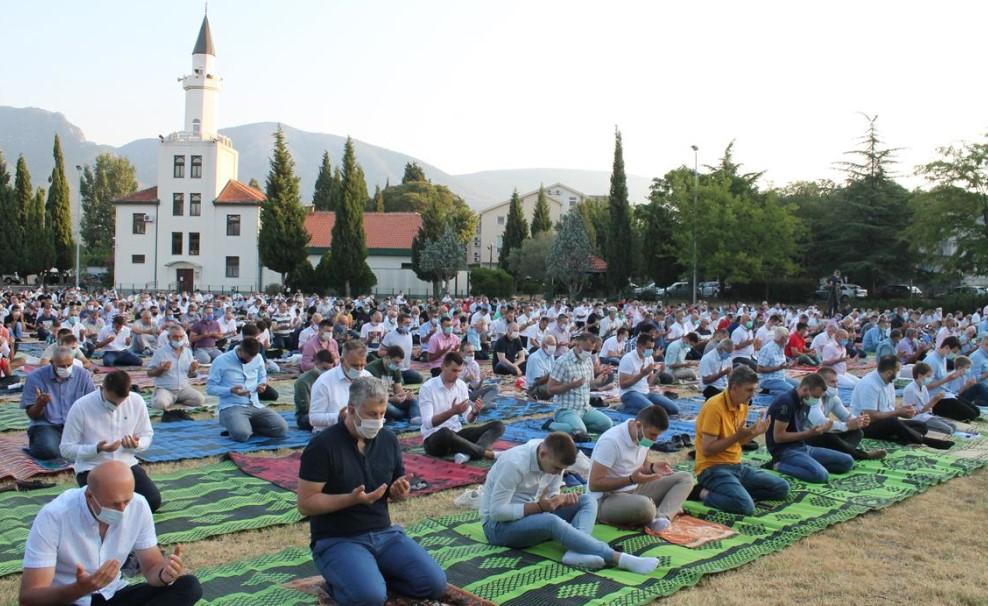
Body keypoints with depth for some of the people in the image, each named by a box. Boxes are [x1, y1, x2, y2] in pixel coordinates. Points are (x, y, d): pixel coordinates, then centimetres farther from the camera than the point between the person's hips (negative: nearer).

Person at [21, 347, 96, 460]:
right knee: (49, 450, -33)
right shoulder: (35, 377, -6)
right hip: (46, 425, -2)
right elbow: (31, 415, -2)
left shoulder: (83, 374, -2)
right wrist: (40, 404, -25)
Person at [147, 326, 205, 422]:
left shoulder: (187, 352, 9)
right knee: (160, 403, -35)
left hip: (184, 388, 4)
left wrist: (193, 369, -8)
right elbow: (150, 373, -1)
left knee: (200, 399, -22)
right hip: (165, 389, -4)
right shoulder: (160, 352, -3)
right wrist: (161, 370, -20)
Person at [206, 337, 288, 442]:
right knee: (241, 434, -35)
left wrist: (261, 385, -3)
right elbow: (210, 388, -4)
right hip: (232, 407, -4)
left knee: (281, 428, -17)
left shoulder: (258, 358, 6)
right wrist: (231, 390, -21)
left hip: (255, 406, 5)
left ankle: (249, 425, 7)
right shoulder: (221, 361, -7)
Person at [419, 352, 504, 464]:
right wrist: (452, 411, -33)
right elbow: (428, 423, -20)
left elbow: (468, 419, 6)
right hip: (434, 439, -6)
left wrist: (475, 412, -18)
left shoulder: (461, 385, 6)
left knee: (498, 426, -9)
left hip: (456, 434, 7)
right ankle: (486, 453, -30)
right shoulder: (427, 387, -11)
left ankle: (467, 453, -36)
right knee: (445, 432, -43)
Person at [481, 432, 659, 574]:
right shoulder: (515, 464, -26)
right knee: (552, 521, -37)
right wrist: (539, 506, -30)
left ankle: (576, 551, -34)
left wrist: (562, 499, -20)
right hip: (499, 525, -8)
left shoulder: (554, 460, -4)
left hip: (532, 515, 8)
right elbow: (496, 511, -27)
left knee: (588, 500, -7)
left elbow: (551, 498, 4)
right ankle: (619, 558, -41)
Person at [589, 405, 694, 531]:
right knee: (644, 506, -41)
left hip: (634, 491, 9)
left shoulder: (644, 436, 0)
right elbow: (595, 484, -23)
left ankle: (662, 517, -22)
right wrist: (631, 479, -30)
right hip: (606, 500, -9)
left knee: (685, 478, -3)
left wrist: (653, 468, -5)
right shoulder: (611, 441, -24)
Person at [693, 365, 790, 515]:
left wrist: (754, 431, 1)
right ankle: (706, 494, -8)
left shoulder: (742, 405, 8)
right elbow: (707, 450, -20)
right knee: (745, 506, -30)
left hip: (737, 466, 9)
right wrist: (736, 436, -24)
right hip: (713, 469, -9)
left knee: (782, 488, 5)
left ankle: (737, 491, 3)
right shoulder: (714, 407, -18)